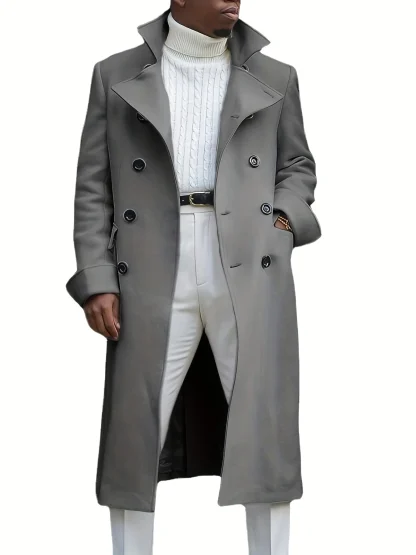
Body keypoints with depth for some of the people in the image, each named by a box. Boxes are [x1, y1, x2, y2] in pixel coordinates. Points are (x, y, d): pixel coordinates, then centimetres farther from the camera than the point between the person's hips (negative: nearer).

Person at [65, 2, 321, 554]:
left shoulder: (275, 78, 13)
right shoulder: (115, 75, 10)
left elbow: (298, 164, 21)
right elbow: (93, 187, 7)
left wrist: (285, 217, 0)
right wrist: (97, 280, -2)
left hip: (251, 268, 1)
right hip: (151, 275, -1)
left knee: (265, 432, 1)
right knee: (133, 437, 1)